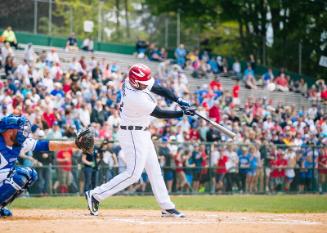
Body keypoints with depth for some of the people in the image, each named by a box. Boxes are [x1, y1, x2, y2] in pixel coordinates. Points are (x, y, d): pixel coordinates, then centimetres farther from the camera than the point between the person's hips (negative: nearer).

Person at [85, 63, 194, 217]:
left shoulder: (130, 82, -4)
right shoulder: (136, 98, -29)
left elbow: (158, 89, 2)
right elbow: (159, 114, -21)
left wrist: (179, 100, -7)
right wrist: (183, 113, -14)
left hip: (142, 134, 10)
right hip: (133, 135, -10)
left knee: (154, 169, 12)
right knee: (133, 173, -10)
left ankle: (167, 207, 18)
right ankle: (96, 195, -7)